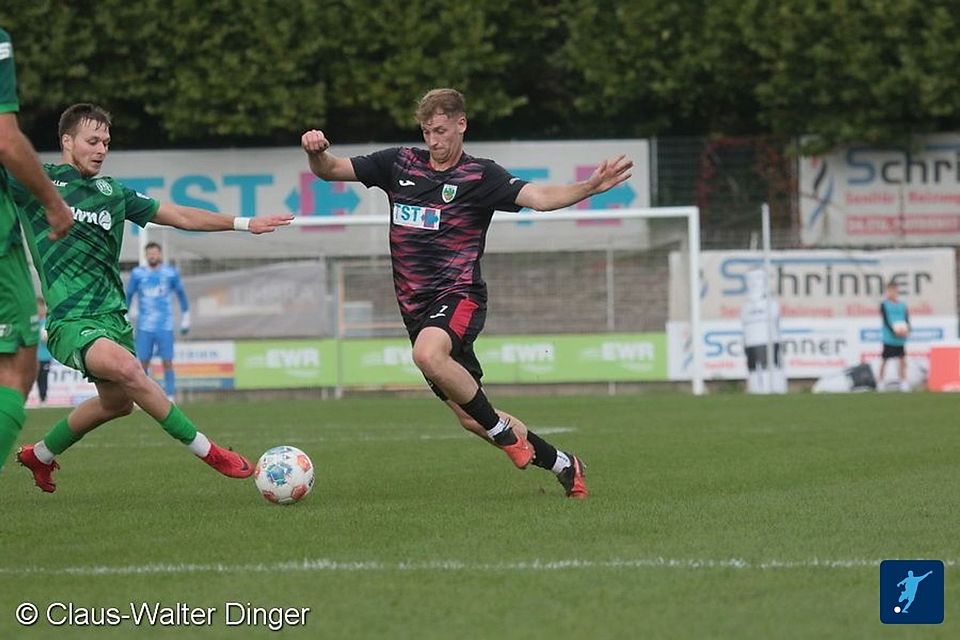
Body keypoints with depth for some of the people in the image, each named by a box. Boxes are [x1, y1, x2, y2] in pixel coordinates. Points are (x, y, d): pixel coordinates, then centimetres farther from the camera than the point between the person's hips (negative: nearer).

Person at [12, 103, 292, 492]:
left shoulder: (113, 193, 16)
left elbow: (180, 217, 19)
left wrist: (243, 223, 14)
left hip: (113, 314, 8)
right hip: (71, 320, -8)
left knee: (117, 401, 15)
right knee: (126, 367, -30)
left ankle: (39, 455, 39)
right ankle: (207, 452, -25)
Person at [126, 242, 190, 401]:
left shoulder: (170, 273, 3)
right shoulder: (138, 274, 3)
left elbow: (181, 293, 15)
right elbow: (128, 295, 11)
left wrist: (185, 319, 17)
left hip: (165, 327, -1)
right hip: (144, 327, 1)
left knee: (167, 363, -5)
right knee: (143, 363, 0)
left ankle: (169, 398, 0)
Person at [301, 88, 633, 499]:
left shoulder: (481, 175, -2)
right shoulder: (400, 164, 10)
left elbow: (538, 197, -15)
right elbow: (330, 170, 10)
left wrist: (590, 187, -33)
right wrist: (316, 152, -13)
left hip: (458, 295, -6)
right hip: (415, 306, 6)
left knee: (428, 353, -39)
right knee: (468, 418, 6)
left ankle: (503, 430, -20)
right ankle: (561, 464, 23)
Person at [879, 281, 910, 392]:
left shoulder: (902, 305, 10)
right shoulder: (884, 304, -1)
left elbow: (906, 319, 7)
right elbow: (886, 320, -9)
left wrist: (907, 330, -13)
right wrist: (894, 331, -22)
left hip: (901, 339, 4)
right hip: (889, 338, -4)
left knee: (902, 360, 3)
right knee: (884, 360, 1)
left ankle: (903, 382, 8)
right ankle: (881, 382, 10)